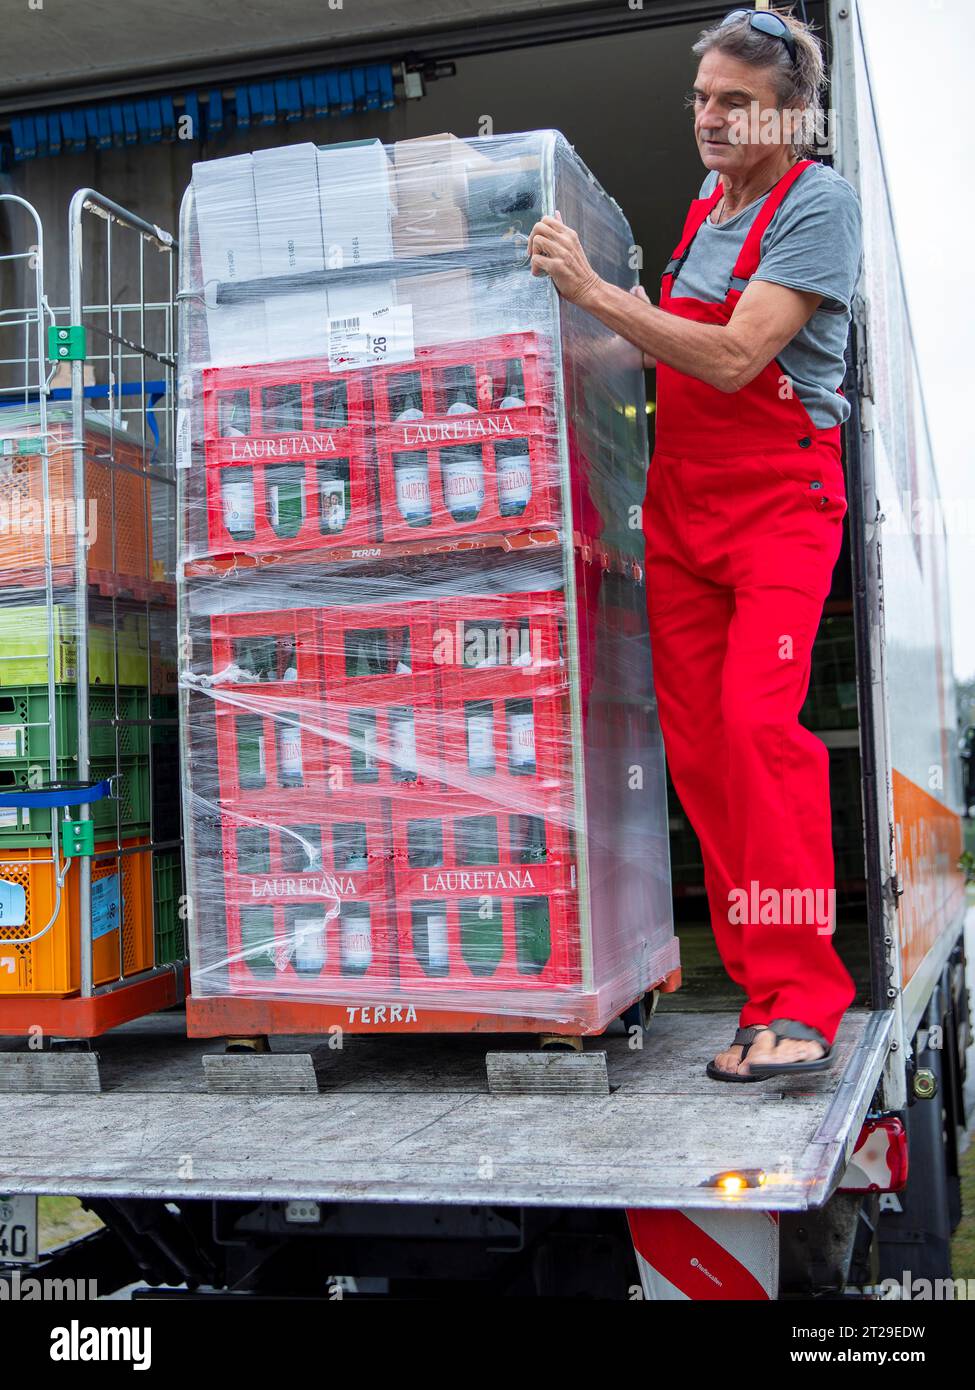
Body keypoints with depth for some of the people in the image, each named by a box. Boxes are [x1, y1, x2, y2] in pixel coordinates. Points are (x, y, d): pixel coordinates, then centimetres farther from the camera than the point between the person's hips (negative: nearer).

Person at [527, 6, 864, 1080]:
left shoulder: (817, 203, -6)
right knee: (695, 745, 0)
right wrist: (597, 295, 15)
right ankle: (759, 979, 7)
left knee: (760, 719, -21)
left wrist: (596, 292, -16)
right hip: (680, 497, 7)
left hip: (780, 495, -7)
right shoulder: (703, 207, 17)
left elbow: (735, 358, -17)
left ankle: (799, 1000, -15)